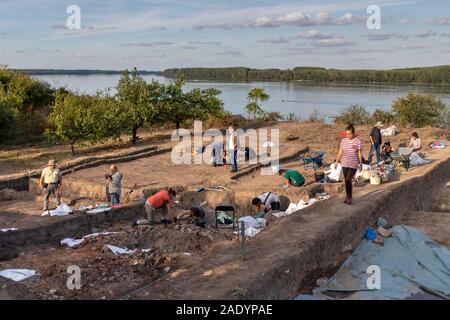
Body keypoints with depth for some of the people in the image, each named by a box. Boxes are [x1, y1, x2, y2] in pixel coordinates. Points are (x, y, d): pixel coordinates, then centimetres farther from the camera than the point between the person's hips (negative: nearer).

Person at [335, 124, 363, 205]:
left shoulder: (357, 141, -6)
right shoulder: (343, 140, 4)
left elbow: (359, 153, -2)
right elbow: (340, 152, 9)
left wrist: (360, 163, -1)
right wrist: (337, 161, 6)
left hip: (353, 164, -4)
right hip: (345, 164, 4)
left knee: (348, 180, -12)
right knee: (346, 180, 9)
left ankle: (349, 197, 3)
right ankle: (348, 196, 22)